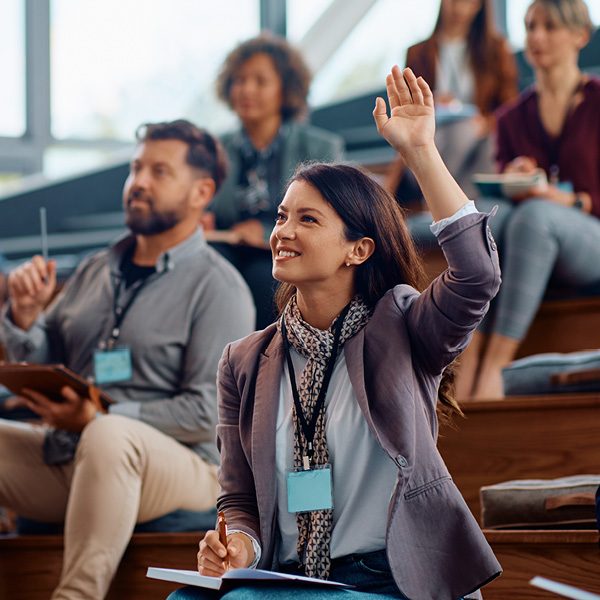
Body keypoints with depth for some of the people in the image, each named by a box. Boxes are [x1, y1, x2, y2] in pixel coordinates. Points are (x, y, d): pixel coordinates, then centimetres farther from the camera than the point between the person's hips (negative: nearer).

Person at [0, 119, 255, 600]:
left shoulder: (218, 288, -2)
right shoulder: (95, 271, 19)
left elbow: (210, 412, -11)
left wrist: (98, 418, -17)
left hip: (179, 466, -7)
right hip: (64, 461, 7)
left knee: (110, 437, -39)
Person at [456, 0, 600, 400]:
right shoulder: (513, 118, 17)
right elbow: (501, 188, 14)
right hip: (528, 246, 4)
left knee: (535, 215, -38)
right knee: (487, 210, -32)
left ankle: (495, 364, -45)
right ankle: (471, 355, -46)